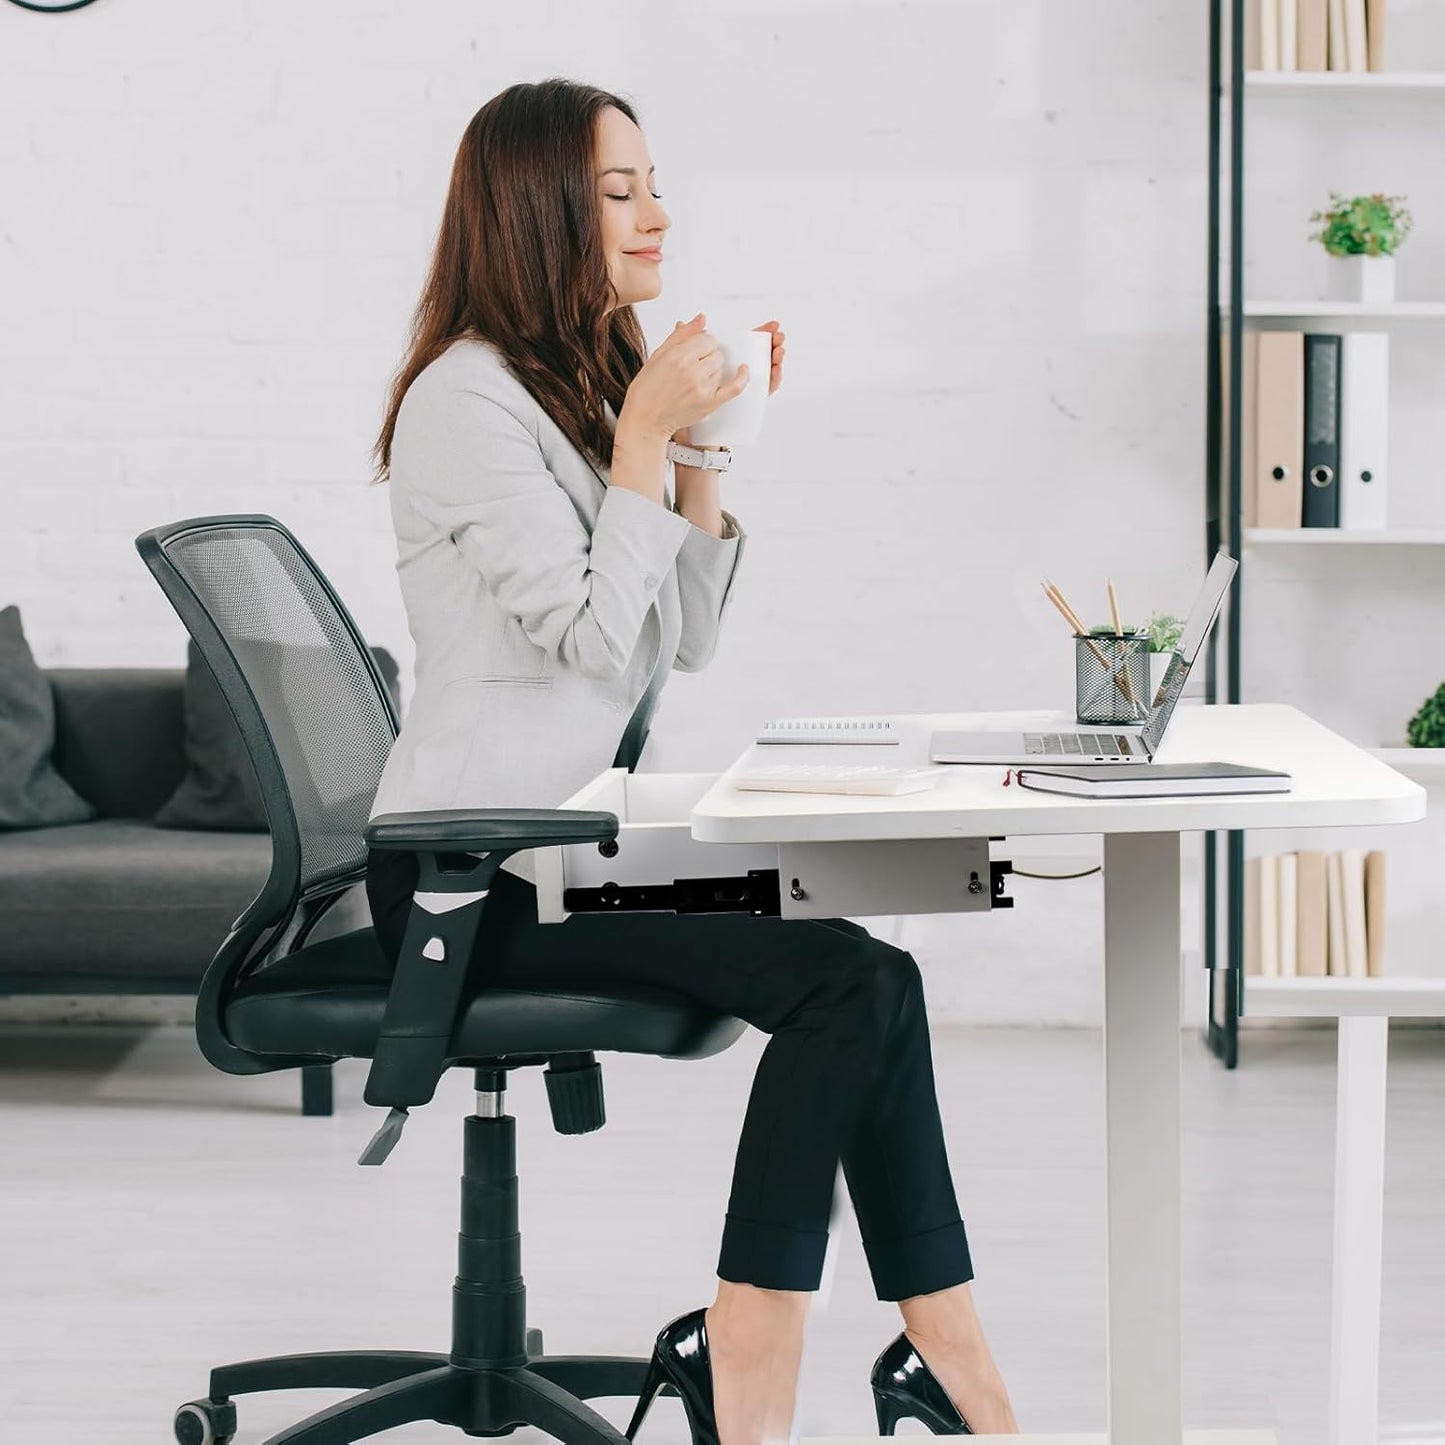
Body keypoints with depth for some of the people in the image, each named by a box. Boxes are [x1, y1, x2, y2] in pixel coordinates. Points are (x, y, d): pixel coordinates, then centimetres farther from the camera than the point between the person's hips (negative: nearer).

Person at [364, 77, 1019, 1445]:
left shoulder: (591, 387, 18)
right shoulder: (467, 398, -11)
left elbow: (684, 641, 13)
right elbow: (593, 634, -16)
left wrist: (701, 447, 4)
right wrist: (647, 438, -12)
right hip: (477, 871, -8)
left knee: (867, 971, -12)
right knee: (850, 977, -21)